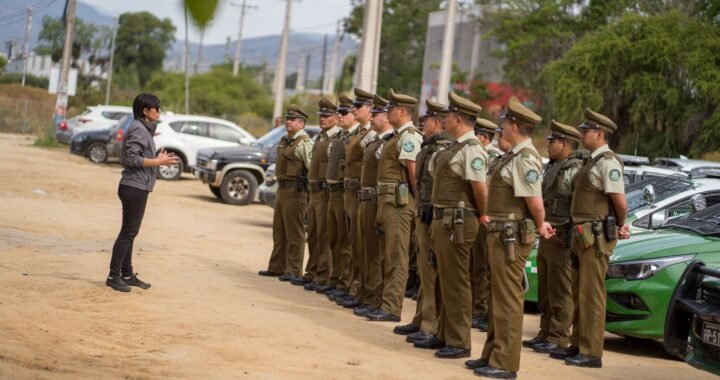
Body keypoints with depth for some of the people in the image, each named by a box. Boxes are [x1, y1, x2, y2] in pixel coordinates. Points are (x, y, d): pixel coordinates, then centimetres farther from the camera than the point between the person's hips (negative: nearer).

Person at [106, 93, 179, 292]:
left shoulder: (145, 129, 16)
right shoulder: (138, 129, -14)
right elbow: (131, 158, -22)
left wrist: (159, 159, 9)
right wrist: (158, 162, -19)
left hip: (139, 187, 10)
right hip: (134, 187, -10)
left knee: (130, 232, 14)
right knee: (128, 232, -6)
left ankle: (127, 274, 21)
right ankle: (113, 276, -2)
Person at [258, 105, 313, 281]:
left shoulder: (304, 143, -14)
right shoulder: (285, 141, 16)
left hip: (295, 191, -10)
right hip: (282, 189, 10)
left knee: (294, 233, -4)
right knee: (279, 231, 15)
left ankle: (294, 270, 1)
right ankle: (277, 266, 24)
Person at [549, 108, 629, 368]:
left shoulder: (607, 162, -15)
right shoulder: (593, 161, 16)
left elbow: (620, 202, -20)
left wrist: (619, 225, -3)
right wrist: (620, 226, 9)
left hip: (596, 237, -10)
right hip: (582, 235, 10)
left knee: (591, 294, -5)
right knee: (579, 293, 15)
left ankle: (592, 353, 0)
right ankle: (578, 345, 24)